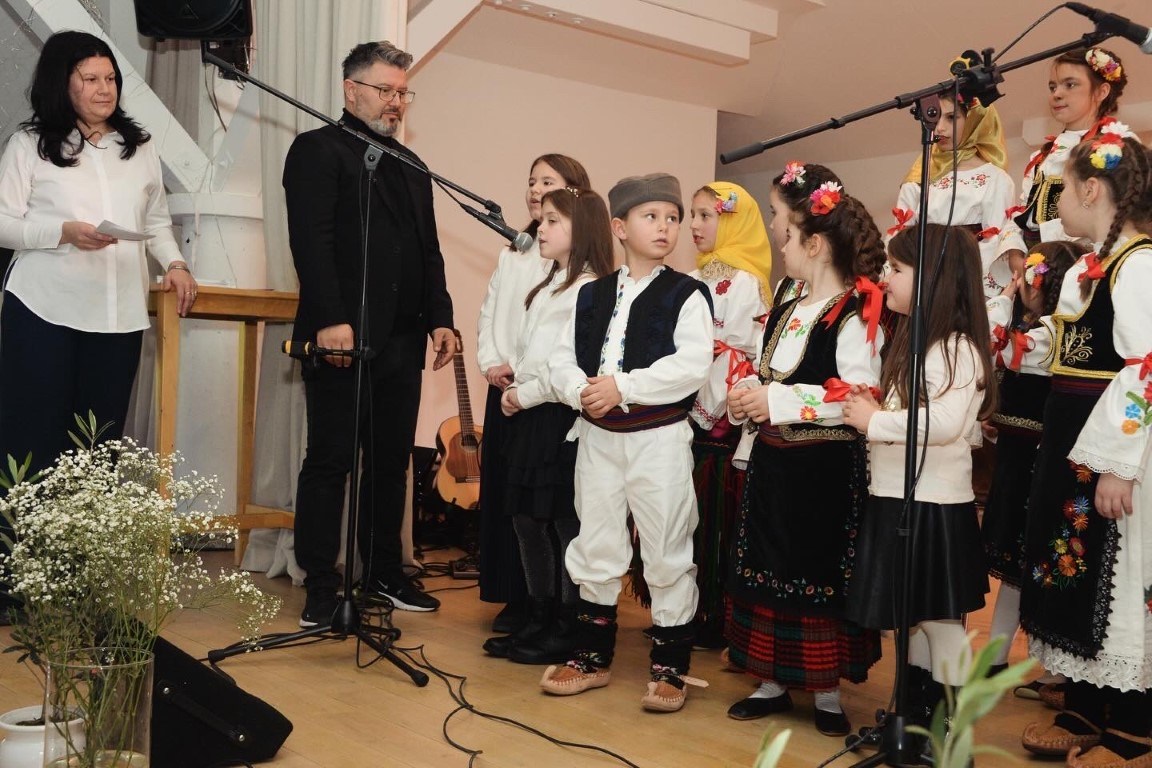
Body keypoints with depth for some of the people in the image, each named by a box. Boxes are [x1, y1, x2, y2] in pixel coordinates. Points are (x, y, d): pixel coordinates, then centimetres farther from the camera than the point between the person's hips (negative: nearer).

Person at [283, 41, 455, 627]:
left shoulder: (410, 165, 21)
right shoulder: (318, 149, -1)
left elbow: (429, 251, 20)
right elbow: (311, 242, -13)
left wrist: (439, 318, 10)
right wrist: (331, 319, -22)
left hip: (401, 339, 7)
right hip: (341, 336, -7)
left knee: (391, 461, 12)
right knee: (329, 461, 0)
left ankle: (385, 574, 23)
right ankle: (321, 588, 8)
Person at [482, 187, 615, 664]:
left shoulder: (589, 290, -11)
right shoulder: (549, 286, 19)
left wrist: (528, 394, -12)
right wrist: (515, 389, 7)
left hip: (563, 416, -10)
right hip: (529, 415, 10)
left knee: (567, 523, -1)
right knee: (527, 517, 13)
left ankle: (568, 632, 10)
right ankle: (540, 620, 25)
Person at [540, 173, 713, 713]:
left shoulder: (686, 295, -4)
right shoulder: (592, 294, 10)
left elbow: (692, 365, -18)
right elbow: (563, 357, 5)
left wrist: (623, 387, -21)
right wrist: (581, 390, -16)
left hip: (660, 436, -4)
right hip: (597, 435, 5)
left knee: (668, 553, 2)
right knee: (594, 548, 12)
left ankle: (669, 666, 15)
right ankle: (593, 656, 27)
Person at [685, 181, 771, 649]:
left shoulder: (743, 284, -9)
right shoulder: (696, 281, 15)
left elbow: (735, 355, -15)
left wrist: (705, 412, -12)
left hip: (718, 421, -8)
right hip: (687, 417, 8)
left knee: (711, 521, -2)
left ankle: (711, 621, 8)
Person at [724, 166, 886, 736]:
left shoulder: (855, 315, -13)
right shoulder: (786, 311, 14)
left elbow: (860, 394, -23)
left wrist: (779, 401, -24)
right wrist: (746, 394, 0)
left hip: (825, 470, -8)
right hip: (773, 461, 8)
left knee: (821, 577, 3)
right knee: (767, 571, 12)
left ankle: (827, 692, 19)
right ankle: (773, 682, 25)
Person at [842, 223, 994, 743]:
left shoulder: (958, 348, -17)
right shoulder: (911, 340, 14)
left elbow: (944, 423, -30)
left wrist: (875, 421, -20)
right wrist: (874, 410, 1)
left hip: (934, 506, -10)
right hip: (896, 499, 10)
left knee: (941, 617, 2)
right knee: (910, 614, 18)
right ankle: (915, 714, 31)